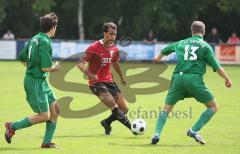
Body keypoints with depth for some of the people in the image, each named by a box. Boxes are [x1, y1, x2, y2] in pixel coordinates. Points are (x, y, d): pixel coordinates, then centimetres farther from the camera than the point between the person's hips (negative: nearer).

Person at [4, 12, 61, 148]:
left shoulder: (35, 39, 10)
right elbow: (46, 68, -22)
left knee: (55, 109, 8)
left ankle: (47, 142, 12)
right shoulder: (45, 42, -18)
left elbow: (22, 58, 19)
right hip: (35, 82, -10)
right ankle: (13, 126, 1)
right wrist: (55, 67, -2)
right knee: (44, 115, -8)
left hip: (40, 81, 10)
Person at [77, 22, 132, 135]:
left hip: (109, 81, 7)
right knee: (114, 107, -27)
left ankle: (106, 122, 25)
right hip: (96, 82, -7)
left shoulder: (114, 49, 7)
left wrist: (121, 77, 39)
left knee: (124, 109, 1)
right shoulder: (94, 48, -13)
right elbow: (80, 64, -13)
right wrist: (89, 74, -30)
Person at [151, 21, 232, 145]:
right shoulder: (205, 46, 7)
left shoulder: (181, 43, 20)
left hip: (178, 77, 4)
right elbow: (216, 67, 3)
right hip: (194, 79, -4)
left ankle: (157, 133, -7)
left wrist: (158, 58, 61)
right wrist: (227, 79, 17)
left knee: (166, 108, 13)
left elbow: (165, 50, 39)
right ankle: (194, 130, -4)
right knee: (213, 107, 8)